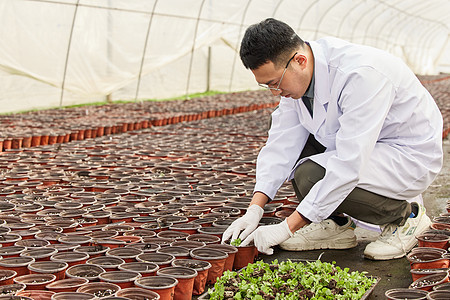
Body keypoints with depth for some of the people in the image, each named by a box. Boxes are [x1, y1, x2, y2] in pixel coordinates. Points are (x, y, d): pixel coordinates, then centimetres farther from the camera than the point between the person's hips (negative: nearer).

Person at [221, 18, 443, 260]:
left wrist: (287, 227, -33)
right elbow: (282, 145, -4)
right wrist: (254, 210, -16)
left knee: (311, 178, -27)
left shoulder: (361, 74, -33)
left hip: (411, 157, -8)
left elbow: (349, 165, -35)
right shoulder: (292, 77, -7)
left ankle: (405, 215, -4)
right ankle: (336, 223, 5)